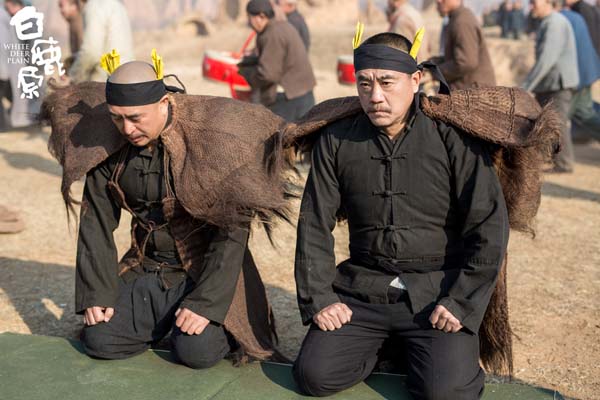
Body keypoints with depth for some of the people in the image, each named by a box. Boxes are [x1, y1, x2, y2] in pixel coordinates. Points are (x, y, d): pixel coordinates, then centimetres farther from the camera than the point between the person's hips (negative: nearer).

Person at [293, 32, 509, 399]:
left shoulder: (453, 138, -7)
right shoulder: (335, 141, 2)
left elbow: (489, 227, -6)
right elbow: (314, 226, 5)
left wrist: (461, 302, -11)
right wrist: (318, 299, -2)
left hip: (437, 290, -2)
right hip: (363, 287, 3)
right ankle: (382, 343, 16)